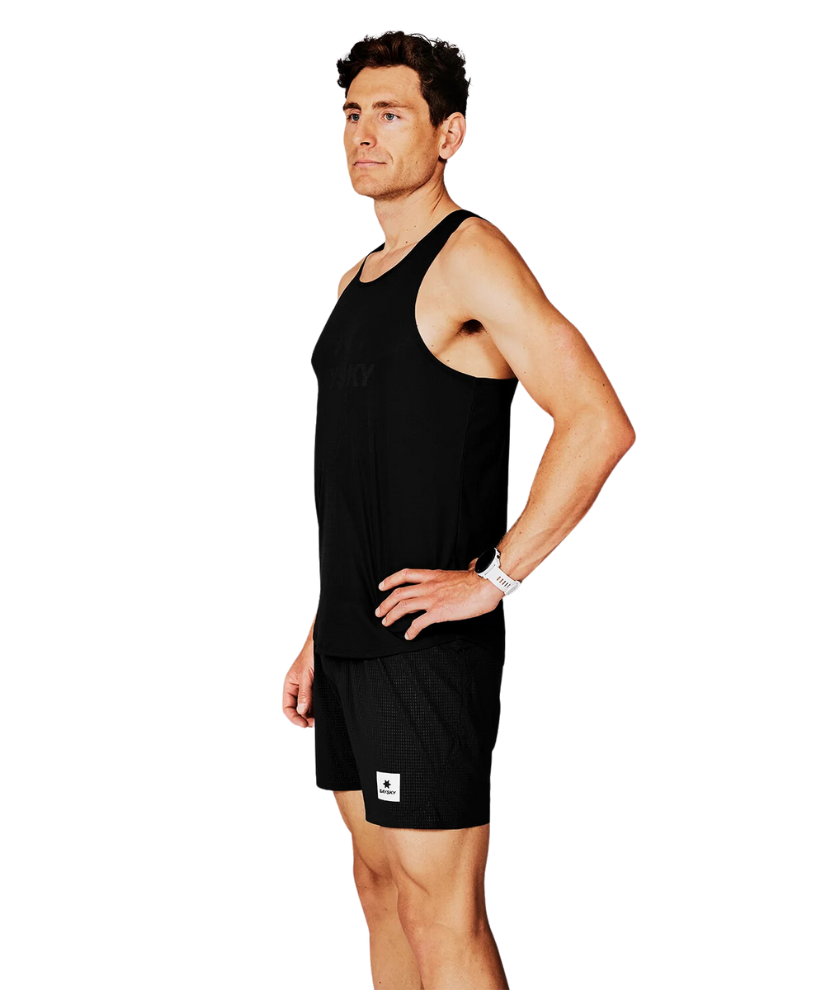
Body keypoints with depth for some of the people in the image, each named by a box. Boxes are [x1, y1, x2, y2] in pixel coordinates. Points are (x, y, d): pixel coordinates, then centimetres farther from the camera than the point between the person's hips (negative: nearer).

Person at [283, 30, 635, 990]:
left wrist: (492, 578, -21)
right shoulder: (358, 280, 17)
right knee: (381, 887, 14)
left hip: (430, 649, -9)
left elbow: (600, 424, -22)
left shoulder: (471, 257, -11)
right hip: (353, 642, 9)